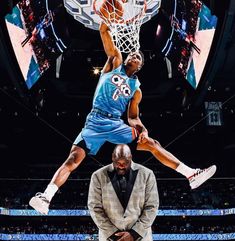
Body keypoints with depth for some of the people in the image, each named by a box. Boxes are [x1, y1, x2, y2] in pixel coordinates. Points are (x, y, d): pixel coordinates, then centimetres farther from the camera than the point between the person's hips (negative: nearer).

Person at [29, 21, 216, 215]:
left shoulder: (136, 89, 16)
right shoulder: (115, 62, 11)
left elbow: (133, 116, 14)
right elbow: (104, 33, 4)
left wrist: (141, 128, -6)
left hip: (117, 124, 3)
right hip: (95, 121, -3)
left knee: (151, 143, -5)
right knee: (74, 158, -19)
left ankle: (191, 175, -3)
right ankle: (46, 197, -23)